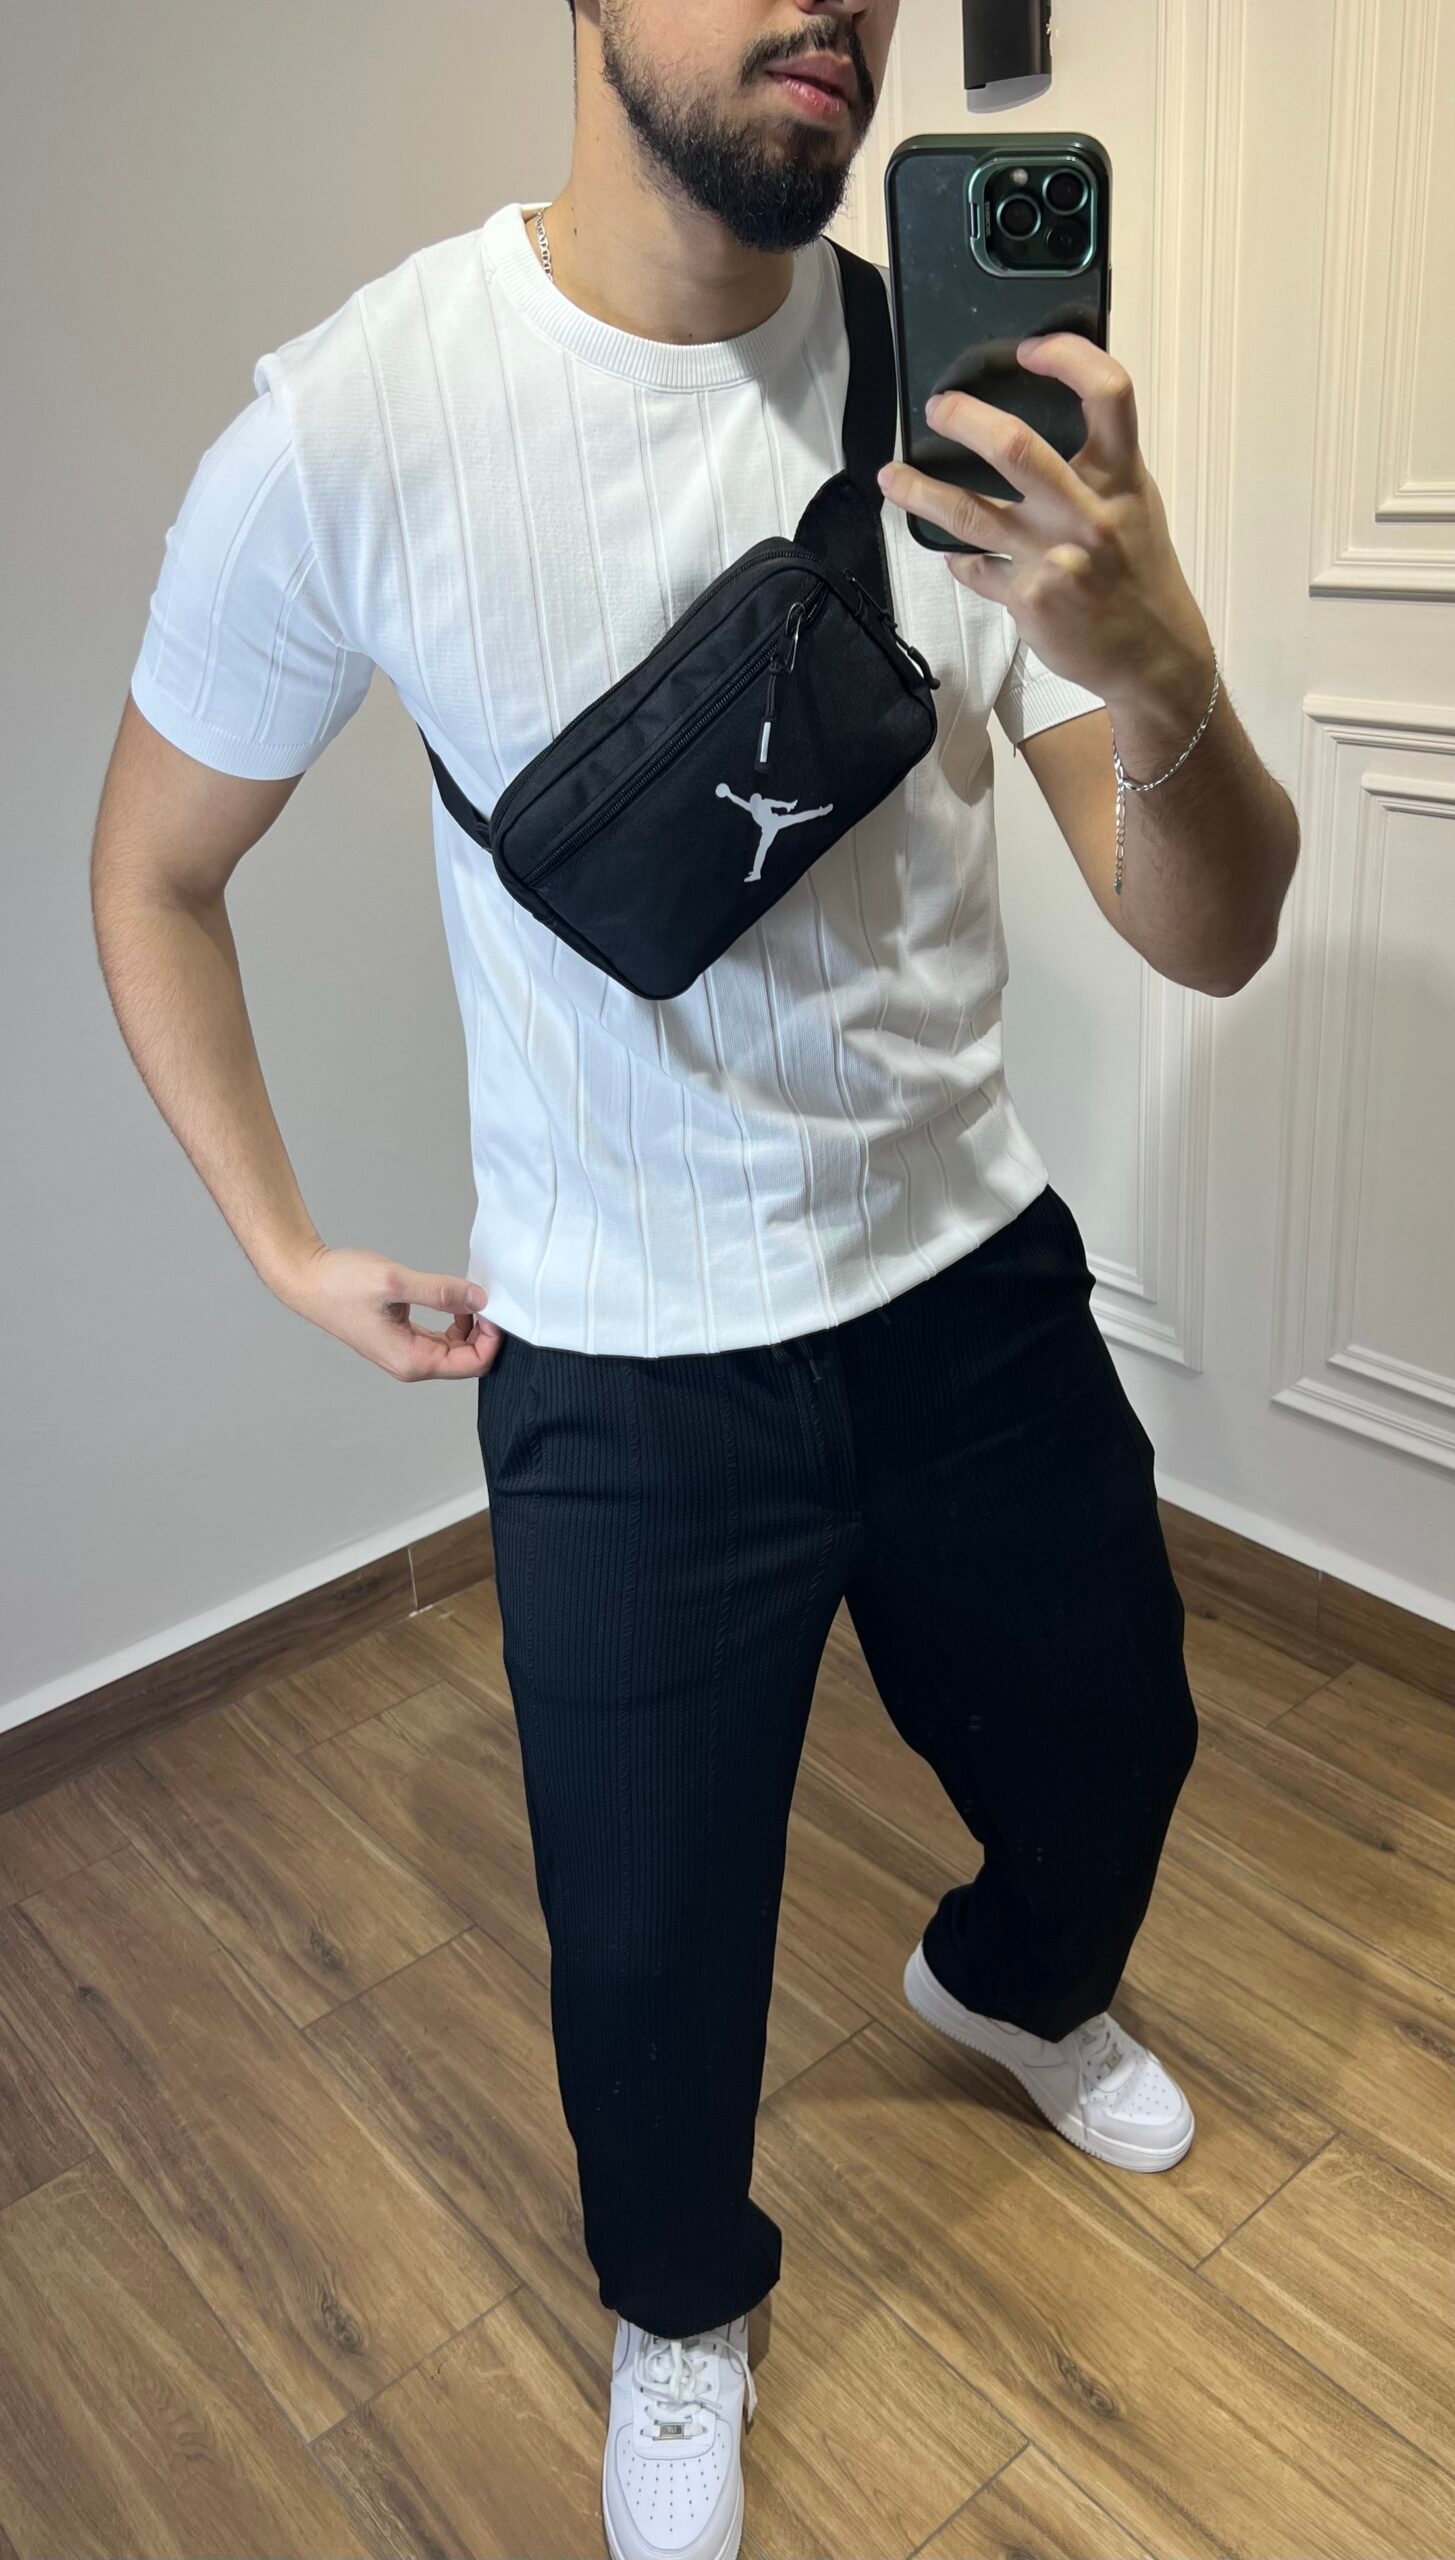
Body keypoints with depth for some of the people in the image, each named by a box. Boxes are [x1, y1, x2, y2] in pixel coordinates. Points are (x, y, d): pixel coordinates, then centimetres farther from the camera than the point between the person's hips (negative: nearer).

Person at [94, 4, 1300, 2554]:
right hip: (622, 1367, -3)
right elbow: (153, 868, 0)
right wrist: (284, 1249, -3)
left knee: (1107, 1750, 24)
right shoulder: (353, 421, -16)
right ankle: (680, 2313, 49)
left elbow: (1209, 938, -13)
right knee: (652, 1936, 13)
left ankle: (1010, 1980, 63)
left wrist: (1160, 672, -33)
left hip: (979, 1279, 4)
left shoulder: (978, 379, -9)